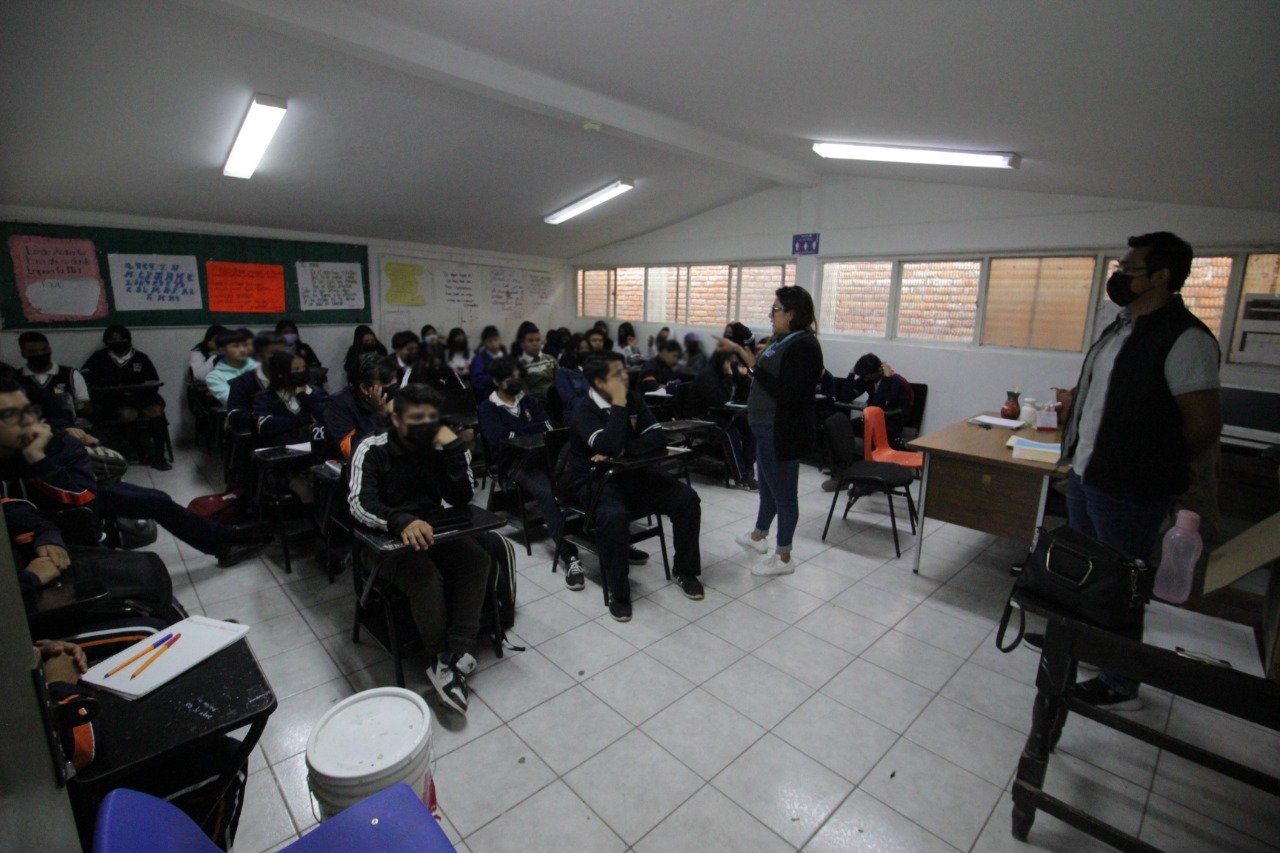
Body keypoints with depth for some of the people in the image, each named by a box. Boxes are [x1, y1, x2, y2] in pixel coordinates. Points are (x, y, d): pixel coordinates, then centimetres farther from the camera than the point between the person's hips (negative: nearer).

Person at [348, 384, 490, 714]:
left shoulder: (441, 448, -1)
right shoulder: (373, 450, -10)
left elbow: (462, 499, -9)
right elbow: (360, 504, -24)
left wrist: (454, 450, -22)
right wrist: (402, 522, -44)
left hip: (432, 530, 4)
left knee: (477, 558, -24)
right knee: (425, 575, -33)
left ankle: (449, 660, -26)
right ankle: (451, 659, -17)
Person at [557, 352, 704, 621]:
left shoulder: (633, 399, 2)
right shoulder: (584, 412, -16)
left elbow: (658, 437, -8)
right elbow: (610, 446, -34)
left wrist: (622, 451, -22)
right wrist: (618, 404, -25)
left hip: (632, 471, 6)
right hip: (595, 479, -6)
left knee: (686, 497, -11)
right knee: (614, 515, -38)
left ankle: (684, 569, 10)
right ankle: (618, 592, -17)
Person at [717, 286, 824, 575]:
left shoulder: (804, 346, -20)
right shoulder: (784, 341, 10)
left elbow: (785, 393, -28)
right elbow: (765, 375, 20)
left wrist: (754, 365, -26)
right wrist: (738, 350, 14)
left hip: (783, 433, -10)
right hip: (769, 429, 10)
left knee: (783, 491, 2)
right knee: (768, 486, 24)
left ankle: (783, 557, 17)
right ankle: (759, 535, 43)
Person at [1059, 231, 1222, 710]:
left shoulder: (1184, 338, -17)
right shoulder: (1121, 326, 10)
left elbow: (1204, 425, -17)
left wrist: (1152, 469, -4)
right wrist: (1082, 458, 13)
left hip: (1128, 491, -8)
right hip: (1085, 475, 8)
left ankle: (1120, 685, 23)